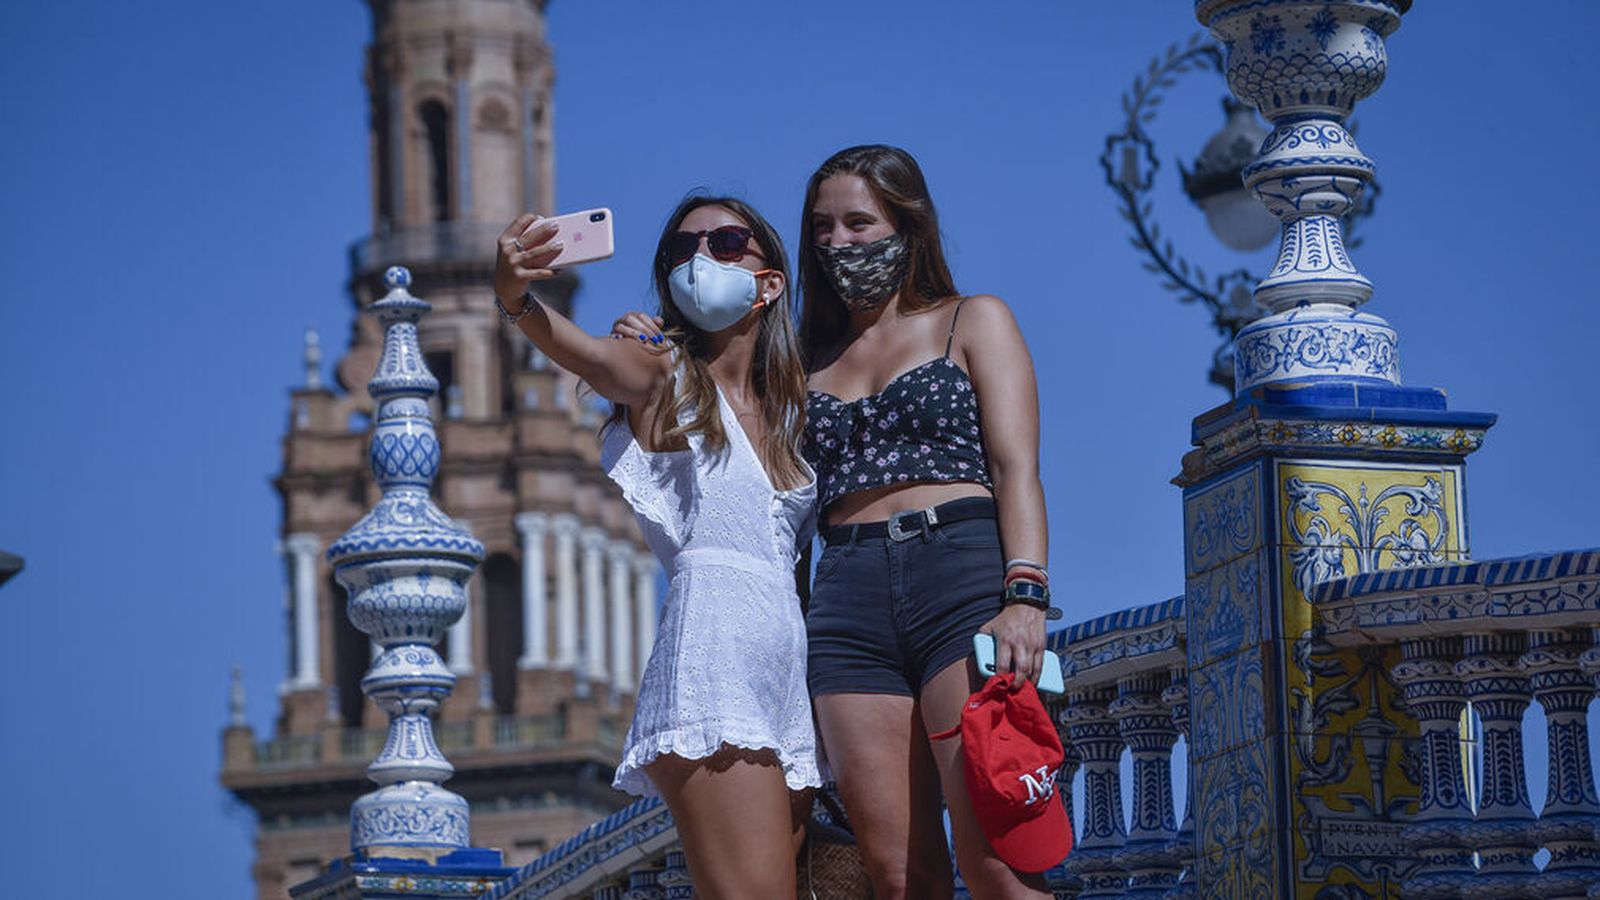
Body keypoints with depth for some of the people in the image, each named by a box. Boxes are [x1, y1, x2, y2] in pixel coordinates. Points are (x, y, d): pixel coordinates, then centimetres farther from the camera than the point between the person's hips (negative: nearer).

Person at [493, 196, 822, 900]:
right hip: (711, 660, -7)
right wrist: (517, 300, -39)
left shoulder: (793, 406, 22)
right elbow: (583, 353, -19)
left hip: (792, 679, 7)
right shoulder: (662, 378, 4)